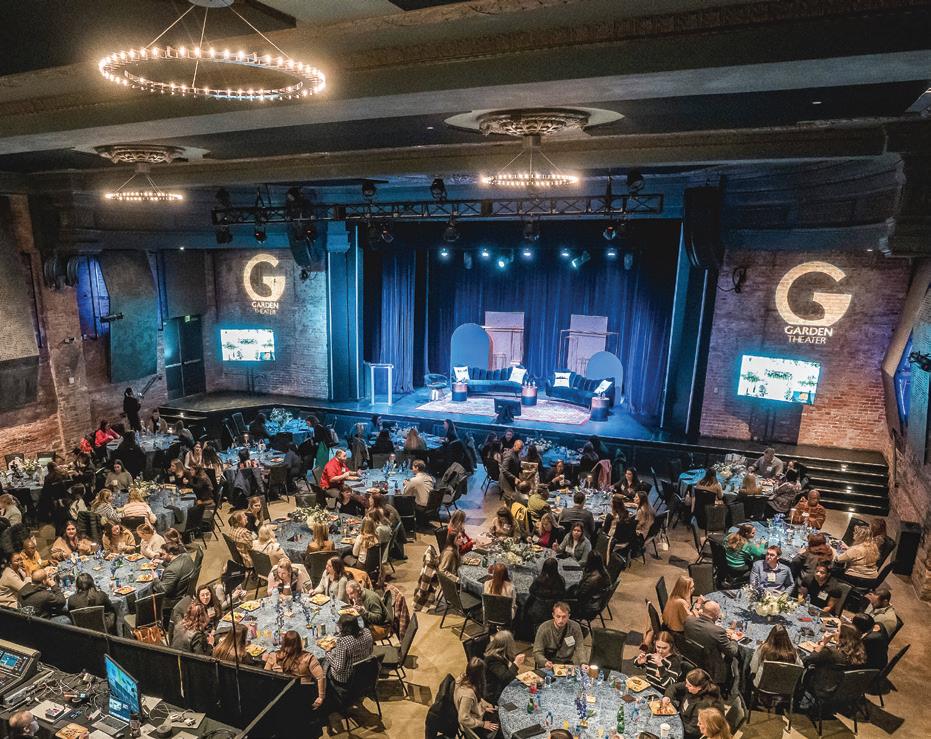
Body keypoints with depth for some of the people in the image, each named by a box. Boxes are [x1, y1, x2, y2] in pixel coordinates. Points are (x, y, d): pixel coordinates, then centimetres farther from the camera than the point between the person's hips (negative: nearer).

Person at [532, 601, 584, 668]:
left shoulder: (575, 627, -5)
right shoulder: (544, 628, -10)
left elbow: (579, 649, 0)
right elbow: (537, 652, -8)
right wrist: (545, 662, -28)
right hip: (550, 666, -1)